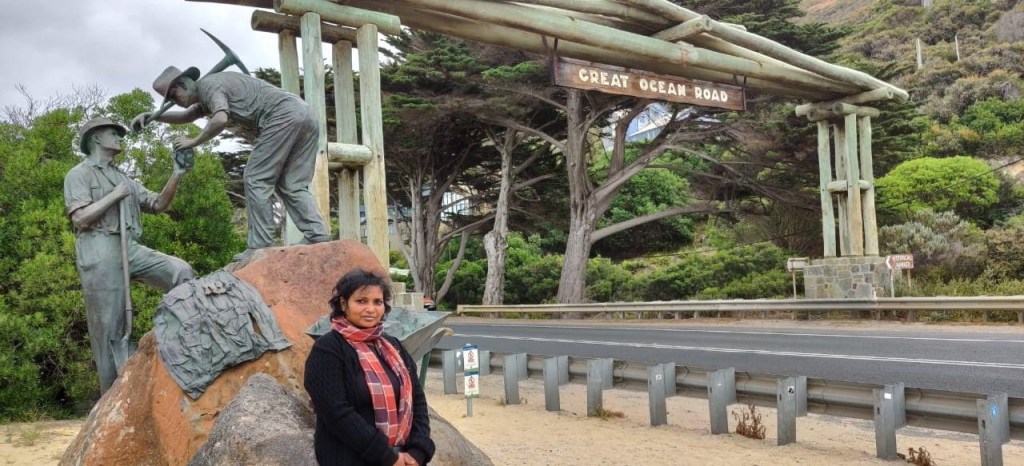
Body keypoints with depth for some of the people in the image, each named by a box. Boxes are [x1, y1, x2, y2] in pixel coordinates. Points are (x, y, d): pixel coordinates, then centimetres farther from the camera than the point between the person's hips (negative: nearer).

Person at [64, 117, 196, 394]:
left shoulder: (124, 179, 26)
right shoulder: (79, 175, 5)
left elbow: (158, 205, 16)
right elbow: (80, 218, -9)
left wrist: (176, 176, 4)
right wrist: (114, 196, -4)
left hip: (131, 248, 6)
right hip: (101, 253, -6)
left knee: (181, 272, -19)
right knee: (108, 328, -4)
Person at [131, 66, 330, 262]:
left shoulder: (208, 85, 0)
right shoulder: (214, 87, 32)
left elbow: (220, 120, -19)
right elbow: (187, 117, 46)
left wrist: (194, 141, -4)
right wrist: (153, 116, 35)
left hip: (284, 116, -10)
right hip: (305, 114, 10)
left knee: (256, 179, -4)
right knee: (291, 185, 8)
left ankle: (261, 246, -6)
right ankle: (317, 235, -6)